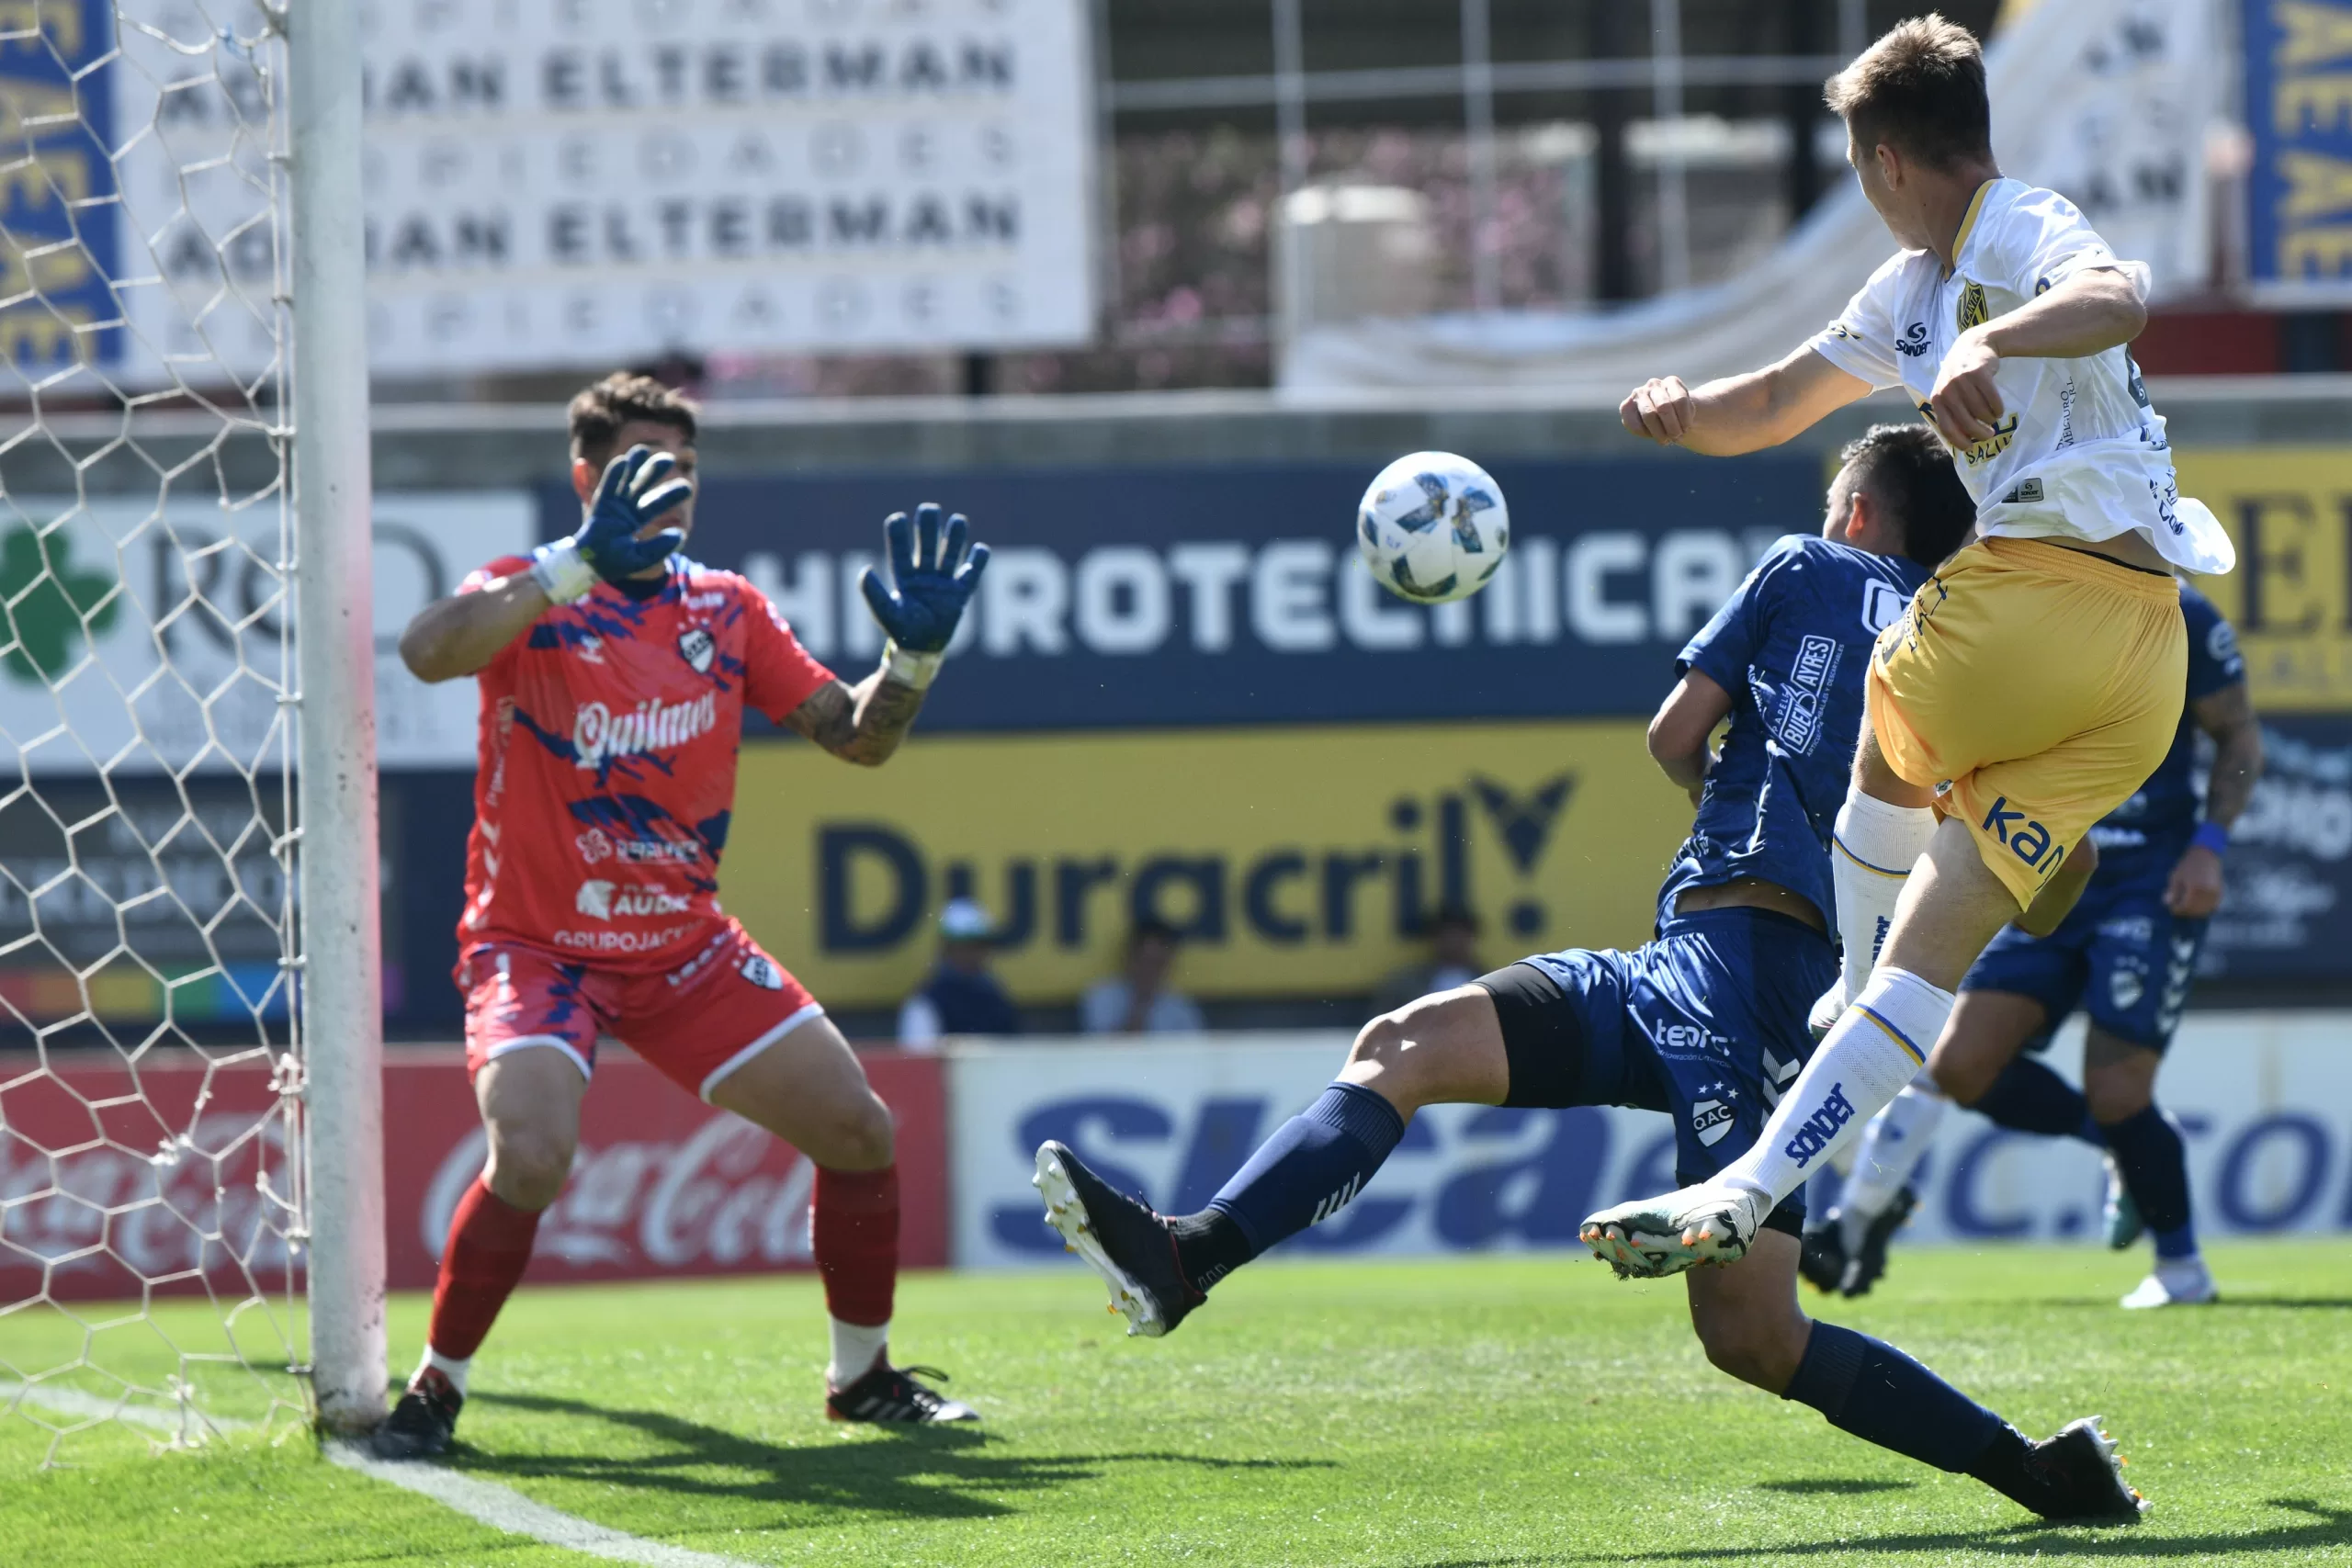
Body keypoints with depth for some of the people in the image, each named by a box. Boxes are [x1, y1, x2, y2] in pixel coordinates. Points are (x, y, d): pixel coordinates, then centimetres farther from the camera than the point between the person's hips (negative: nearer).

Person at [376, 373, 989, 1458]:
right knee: (531, 1155, -29)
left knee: (858, 1131, 2)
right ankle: (433, 1391, -10)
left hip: (685, 947, 6)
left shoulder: (726, 611, 4)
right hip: (536, 946, -5)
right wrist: (577, 568, -43)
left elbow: (855, 736, 5)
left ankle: (863, 1377, 22)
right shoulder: (533, 595, -12)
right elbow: (426, 652, -34)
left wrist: (914, 656, -15)